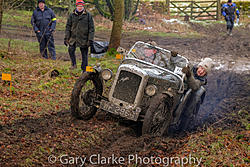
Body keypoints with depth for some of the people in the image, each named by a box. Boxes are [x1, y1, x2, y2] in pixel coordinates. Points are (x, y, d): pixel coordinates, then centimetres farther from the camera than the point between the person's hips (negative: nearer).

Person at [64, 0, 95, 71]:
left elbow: (91, 28, 0)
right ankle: (74, 64, 0)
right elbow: (68, 27, 9)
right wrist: (66, 38, 2)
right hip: (73, 38, 2)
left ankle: (84, 70, 14)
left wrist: (90, 39, -7)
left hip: (84, 39, -2)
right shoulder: (72, 15, 7)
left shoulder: (88, 15, 0)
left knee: (84, 54, 3)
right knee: (71, 50, -19)